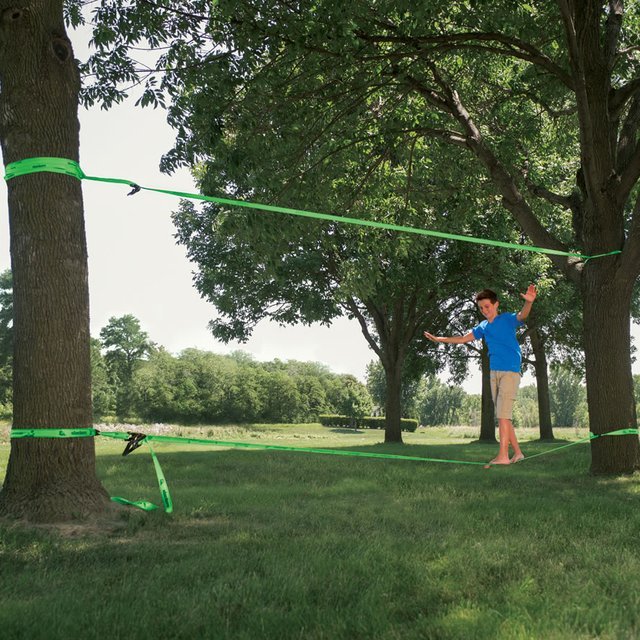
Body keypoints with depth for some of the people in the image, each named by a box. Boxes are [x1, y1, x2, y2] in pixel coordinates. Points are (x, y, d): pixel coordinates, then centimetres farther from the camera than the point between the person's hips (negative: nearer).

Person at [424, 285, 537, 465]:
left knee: (503, 414, -13)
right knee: (503, 416, 7)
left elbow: (522, 315, -25)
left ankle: (503, 455, -13)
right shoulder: (483, 327, 14)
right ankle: (517, 453, 13)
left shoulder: (507, 320, -4)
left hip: (510, 372, -7)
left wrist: (529, 302, -46)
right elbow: (463, 339, 24)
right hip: (494, 373, 7)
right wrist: (439, 339, 25)